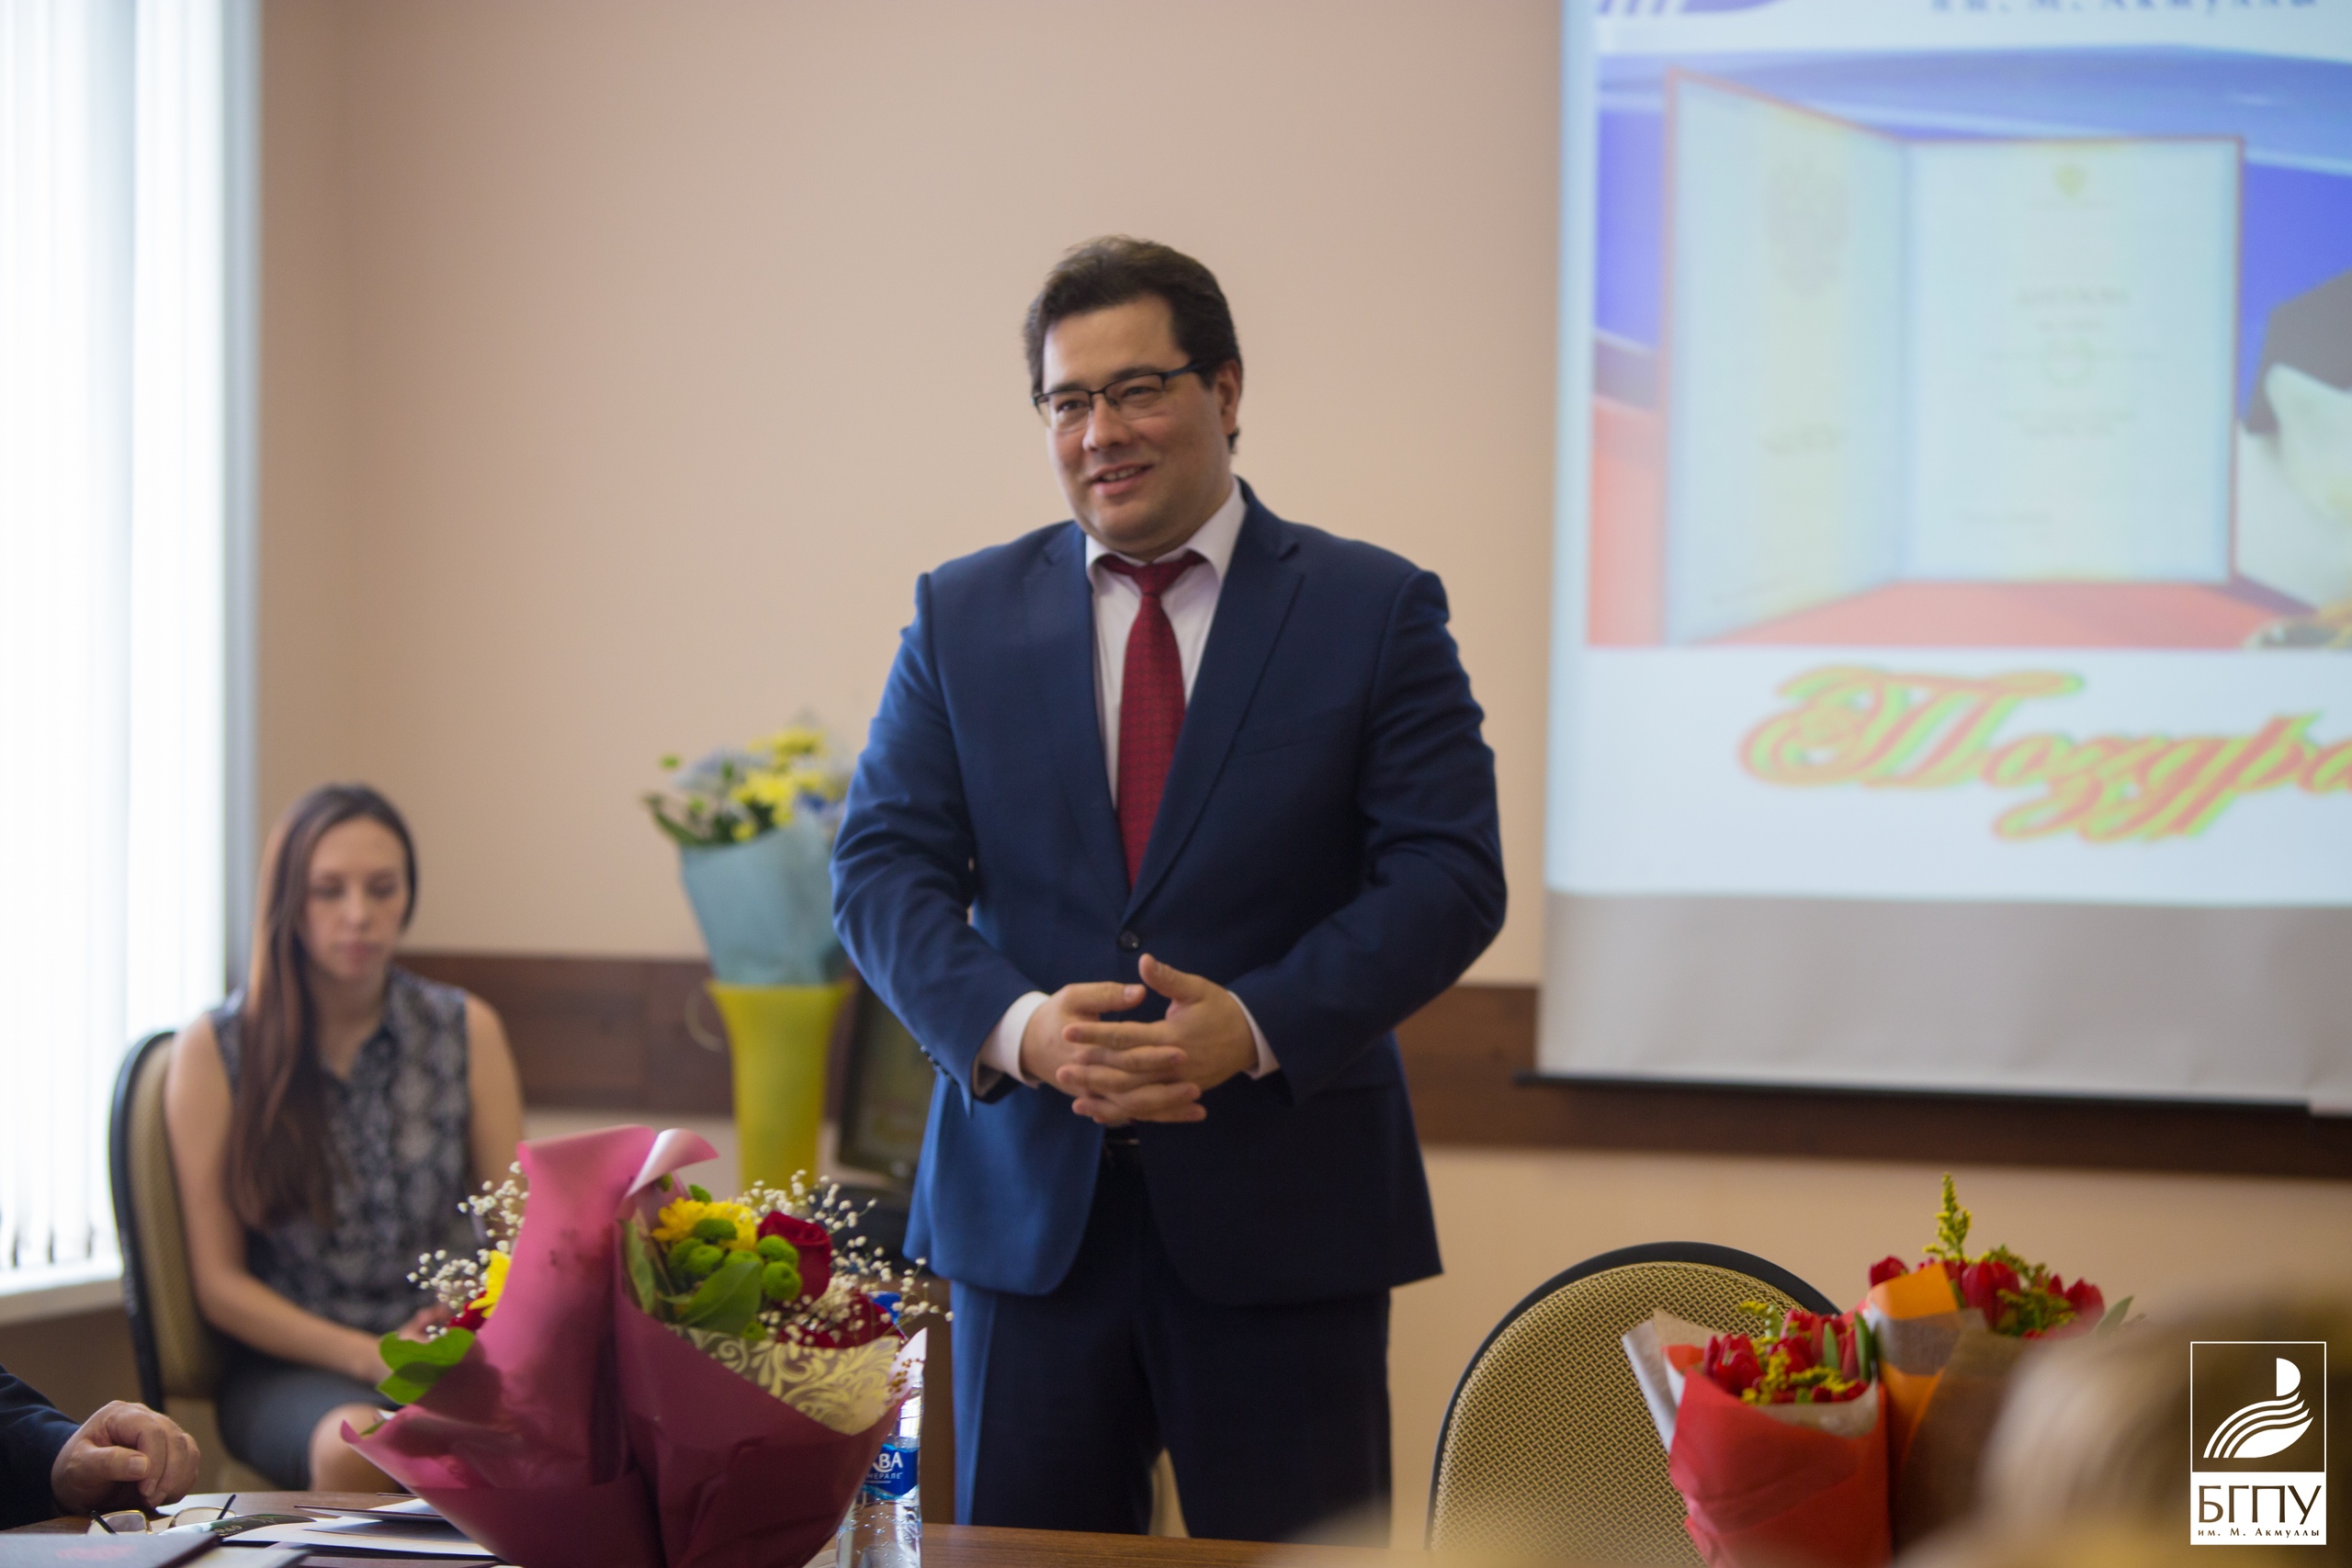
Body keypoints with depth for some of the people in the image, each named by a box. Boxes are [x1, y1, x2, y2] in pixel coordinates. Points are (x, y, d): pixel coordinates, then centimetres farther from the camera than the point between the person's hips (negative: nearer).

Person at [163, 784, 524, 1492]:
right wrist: (370, 1357, -14)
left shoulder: (466, 1030, 9)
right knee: (360, 1443, -39)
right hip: (289, 1363, -2)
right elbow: (218, 1281, 0)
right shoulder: (215, 1049, 0)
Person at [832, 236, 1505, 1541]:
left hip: (1283, 1211, -2)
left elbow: (1449, 874, -5)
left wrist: (1255, 1027, -19)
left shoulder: (1376, 611, 2)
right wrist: (1013, 1025, -17)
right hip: (1030, 1202, 2)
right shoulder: (963, 616, 9)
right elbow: (881, 868, 3)